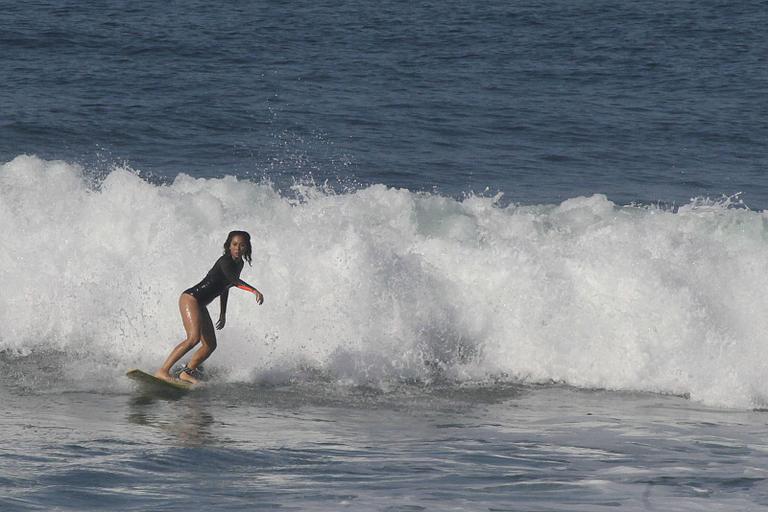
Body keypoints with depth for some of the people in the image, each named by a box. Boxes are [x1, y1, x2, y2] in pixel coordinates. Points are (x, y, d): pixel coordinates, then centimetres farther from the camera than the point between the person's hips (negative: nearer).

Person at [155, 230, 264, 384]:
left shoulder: (239, 264, 12)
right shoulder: (225, 261, -17)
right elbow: (233, 280, -37)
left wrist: (223, 314, 27)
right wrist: (254, 291, -49)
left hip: (200, 305, 10)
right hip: (190, 298, -10)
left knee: (210, 345, 5)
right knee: (194, 338, -25)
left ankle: (187, 373, 13)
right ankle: (162, 371, -25)